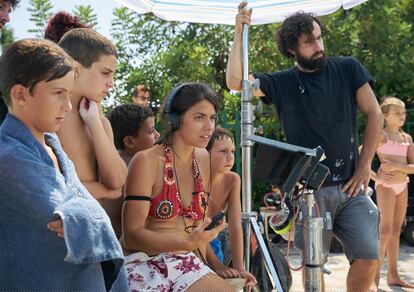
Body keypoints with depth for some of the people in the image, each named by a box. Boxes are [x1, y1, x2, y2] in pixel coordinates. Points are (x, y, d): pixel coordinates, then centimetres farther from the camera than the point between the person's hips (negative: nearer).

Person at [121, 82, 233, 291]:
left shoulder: (203, 158, 9)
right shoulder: (146, 161, -10)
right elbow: (132, 234, -13)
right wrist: (188, 243, -25)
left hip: (187, 264, 5)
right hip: (143, 264, -5)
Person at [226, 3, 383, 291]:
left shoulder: (348, 69, 5)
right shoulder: (282, 83, 3)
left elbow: (374, 114, 5)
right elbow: (236, 81, -11)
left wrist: (365, 166, 0)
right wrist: (239, 33, -12)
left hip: (350, 186, 1)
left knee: (369, 256, -7)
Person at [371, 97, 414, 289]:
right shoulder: (381, 135, -5)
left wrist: (396, 166, -13)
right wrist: (374, 176, -14)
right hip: (386, 185, -6)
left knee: (396, 230, 9)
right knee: (386, 230, -12)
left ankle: (393, 276, 15)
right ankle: (375, 277, -9)